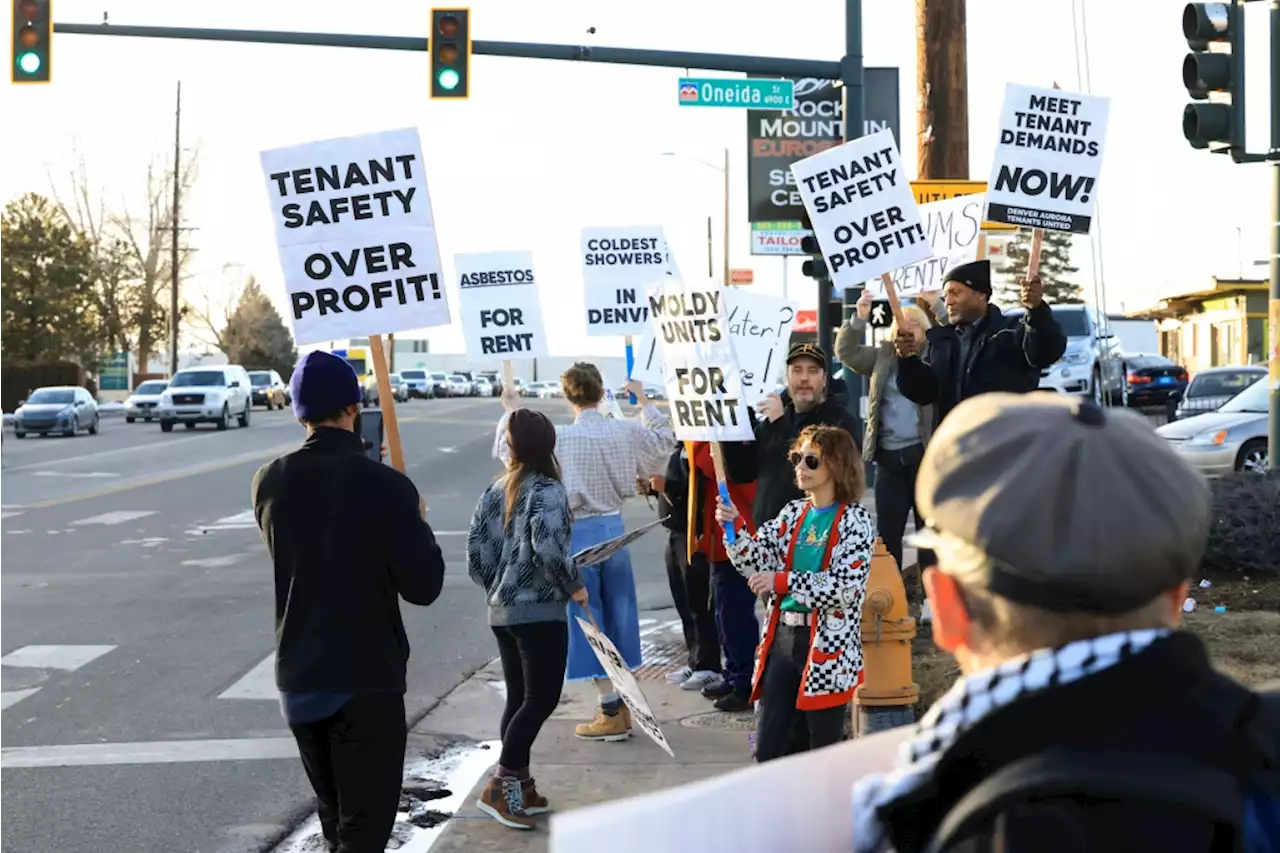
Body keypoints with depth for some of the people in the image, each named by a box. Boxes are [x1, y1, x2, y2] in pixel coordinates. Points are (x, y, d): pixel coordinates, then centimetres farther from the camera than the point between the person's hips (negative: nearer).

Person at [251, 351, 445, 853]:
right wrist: (418, 524, 4)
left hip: (298, 679, 6)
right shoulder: (386, 487, -16)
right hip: (368, 679, -5)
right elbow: (423, 586, -13)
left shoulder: (270, 482, -2)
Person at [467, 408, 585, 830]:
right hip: (540, 611, -8)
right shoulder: (547, 491, -13)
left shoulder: (495, 491, 7)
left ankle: (520, 787, 20)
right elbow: (548, 550, -26)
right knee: (542, 699, -3)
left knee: (519, 698, 15)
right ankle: (499, 787, -6)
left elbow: (476, 552, 8)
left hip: (502, 611, 8)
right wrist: (575, 586, -10)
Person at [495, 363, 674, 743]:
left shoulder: (558, 439, -15)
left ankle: (612, 712, 6)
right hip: (614, 528, 5)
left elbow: (509, 451, -7)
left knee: (587, 620, 3)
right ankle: (622, 704, 25)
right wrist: (645, 403, 26)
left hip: (578, 534, -4)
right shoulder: (625, 430, -3)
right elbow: (664, 442, 16)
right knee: (618, 616, 15)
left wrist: (511, 413, 7)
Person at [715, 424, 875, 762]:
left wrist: (783, 582, -21)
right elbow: (757, 564, 8)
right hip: (783, 636, 6)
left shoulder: (855, 521, -8)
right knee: (767, 749, 8)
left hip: (829, 645, -6)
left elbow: (847, 586, -19)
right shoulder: (792, 514, 10)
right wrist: (735, 528, -8)